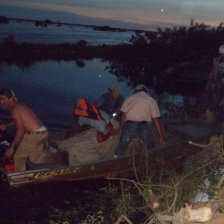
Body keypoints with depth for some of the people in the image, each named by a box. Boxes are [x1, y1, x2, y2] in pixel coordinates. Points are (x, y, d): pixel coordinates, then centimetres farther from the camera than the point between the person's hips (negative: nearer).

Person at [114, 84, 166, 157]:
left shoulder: (129, 98, 20)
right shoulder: (151, 100, 17)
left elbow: (123, 115, 11)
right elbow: (156, 119, 11)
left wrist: (122, 129, 17)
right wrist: (161, 137, 12)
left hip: (128, 125, 1)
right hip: (142, 126, -1)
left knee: (121, 148, 11)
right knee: (151, 148, 20)